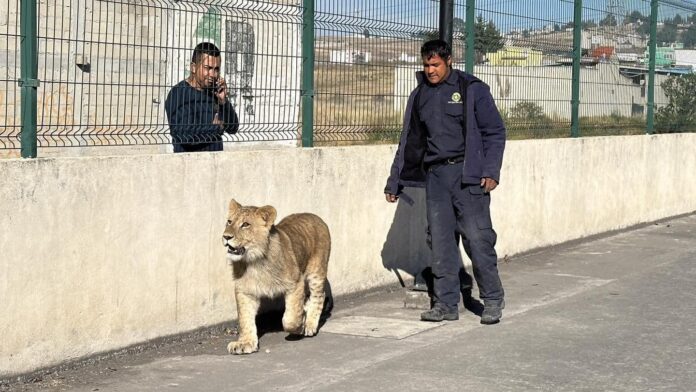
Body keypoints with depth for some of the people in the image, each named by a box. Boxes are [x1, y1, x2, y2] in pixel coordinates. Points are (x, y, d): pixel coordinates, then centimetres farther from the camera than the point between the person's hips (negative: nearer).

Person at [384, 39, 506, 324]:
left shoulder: (472, 89, 1)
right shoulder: (420, 95, 14)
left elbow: (494, 132, 0)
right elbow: (410, 141, 20)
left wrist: (491, 171, -11)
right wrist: (394, 182, 18)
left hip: (466, 174, -4)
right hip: (434, 175, 5)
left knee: (477, 238, -6)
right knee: (441, 242, 4)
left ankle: (492, 300, 6)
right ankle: (446, 304, 11)